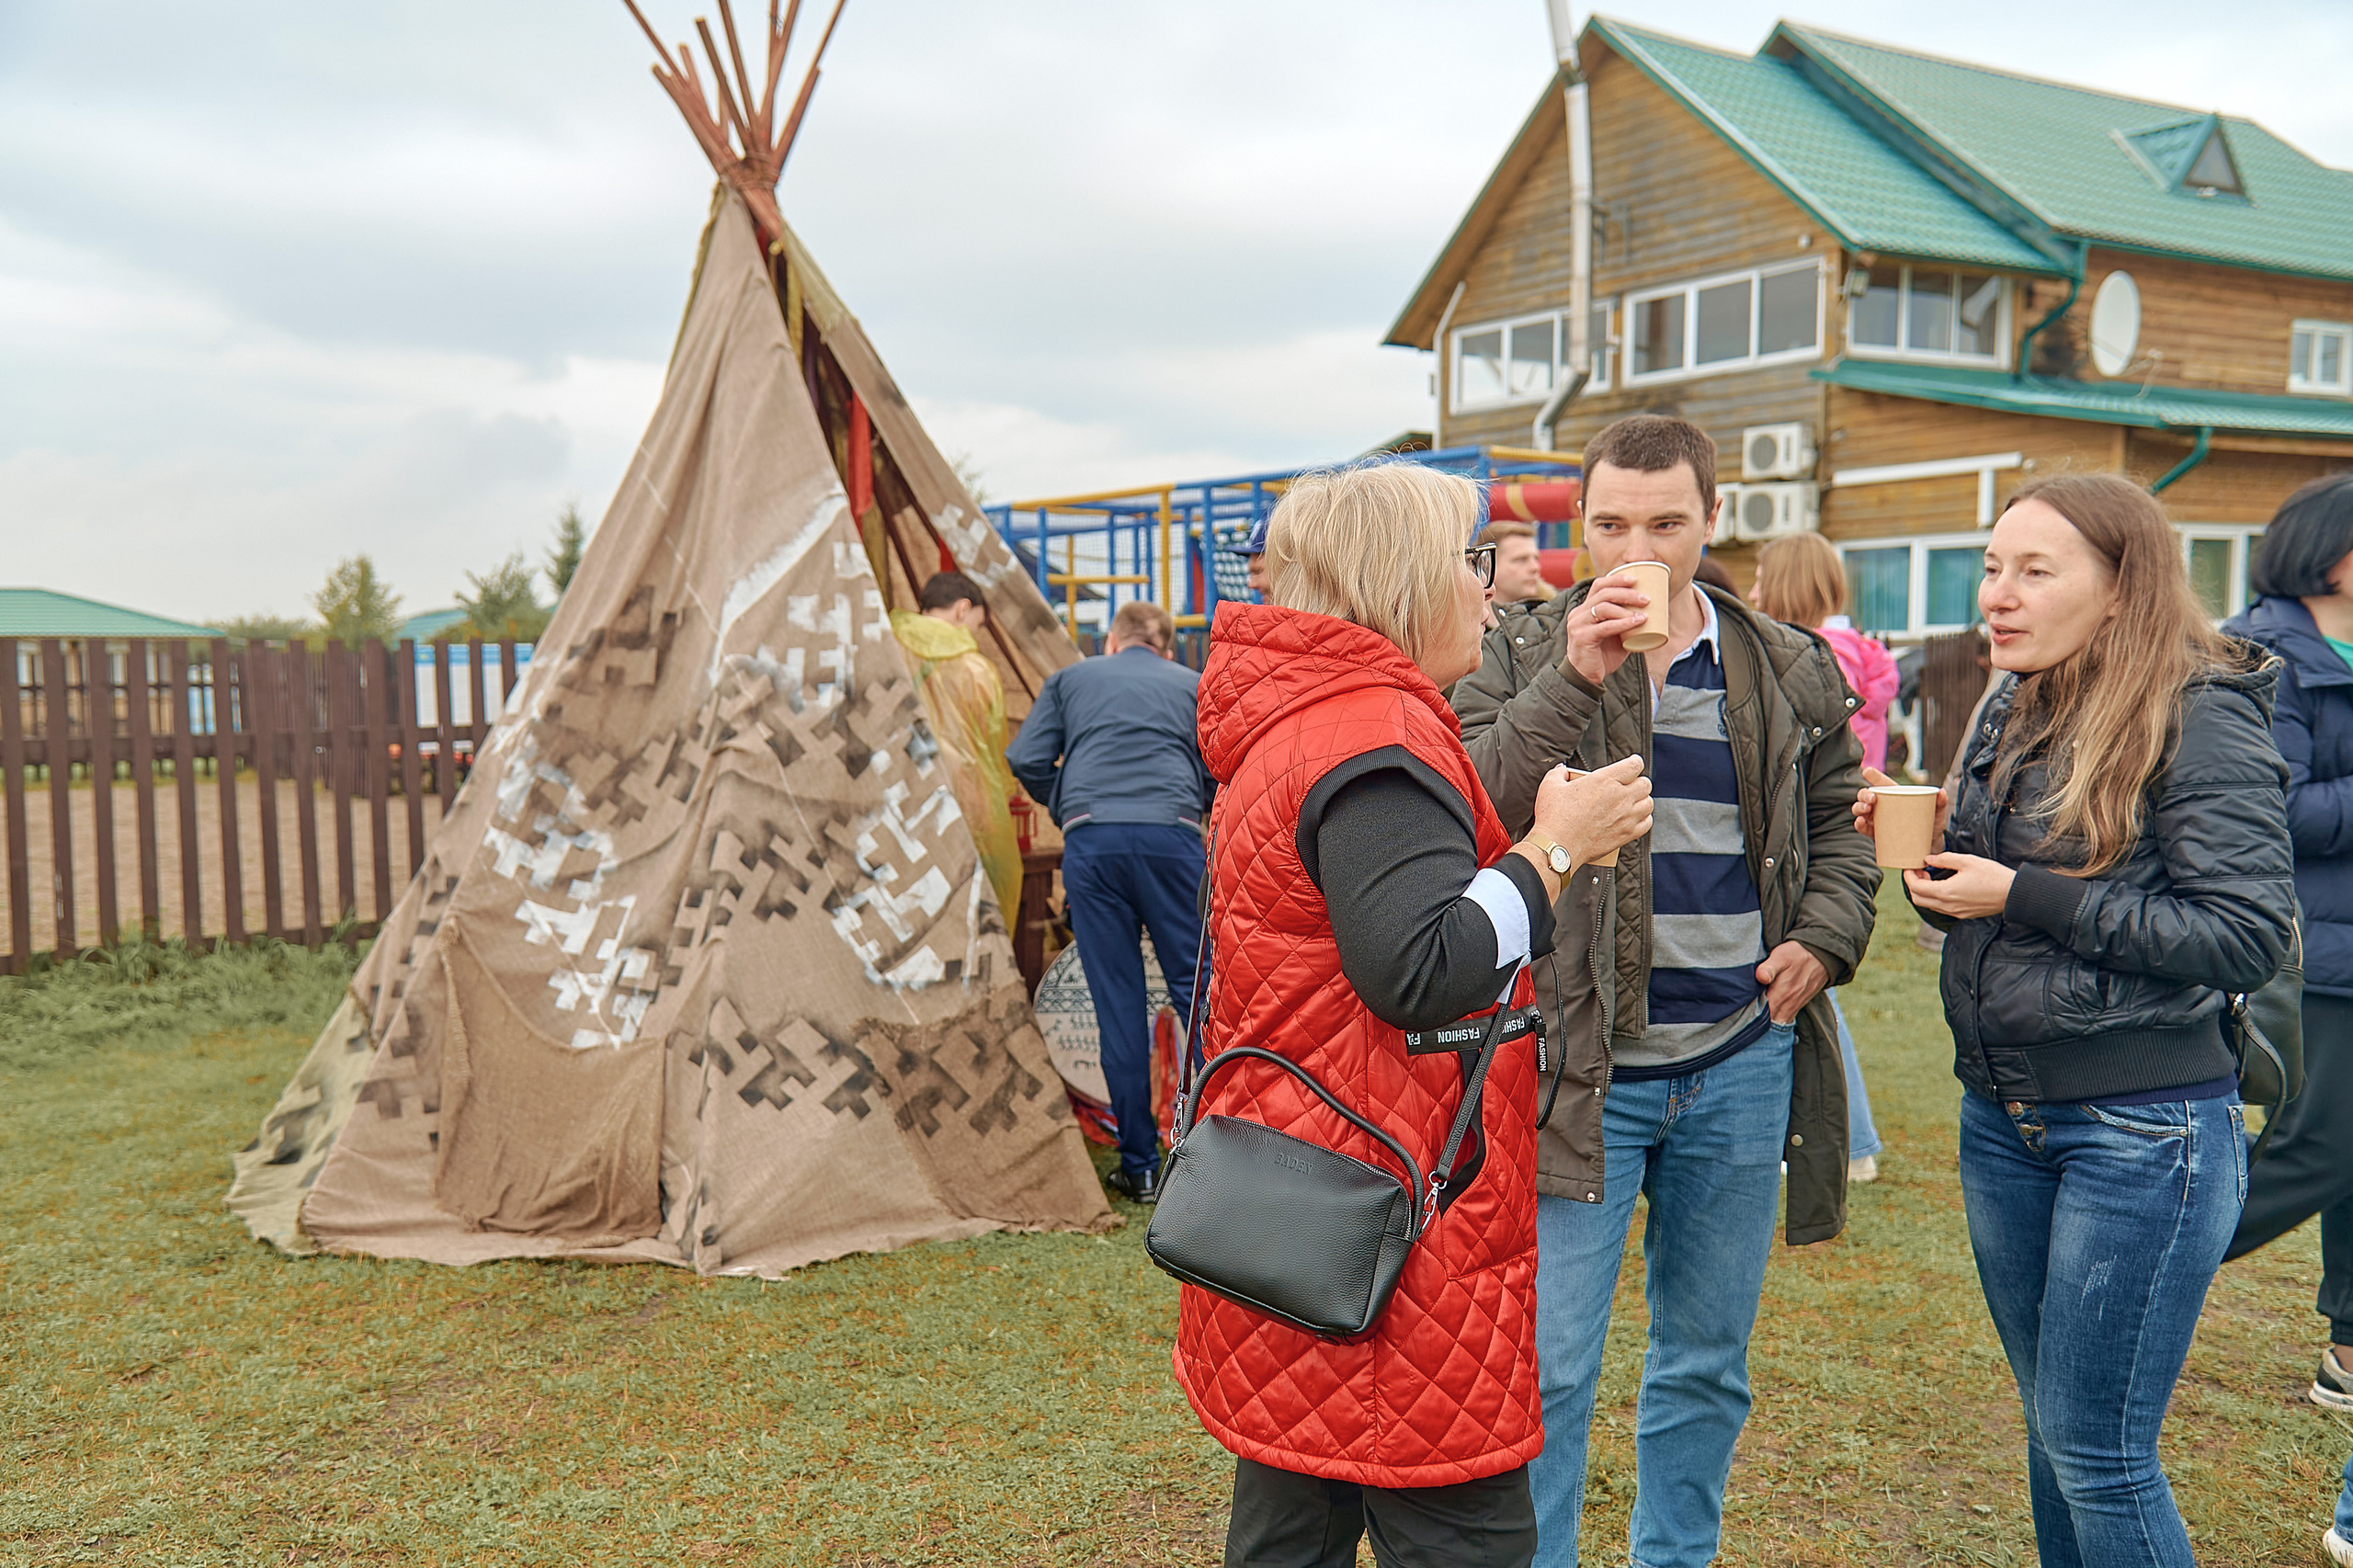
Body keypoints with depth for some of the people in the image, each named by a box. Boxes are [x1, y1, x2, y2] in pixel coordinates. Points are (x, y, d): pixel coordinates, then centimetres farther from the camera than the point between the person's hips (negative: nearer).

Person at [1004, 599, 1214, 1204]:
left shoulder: (1071, 678, 23)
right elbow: (1222, 781, 14)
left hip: (1091, 842, 0)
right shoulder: (1193, 686, 23)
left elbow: (1026, 758, 12)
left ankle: (1140, 1167, 8)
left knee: (1117, 1003, 4)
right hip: (1170, 837, 0)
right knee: (1197, 989, 4)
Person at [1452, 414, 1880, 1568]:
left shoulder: (1789, 671, 7)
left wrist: (1825, 935, 1)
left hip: (1740, 1060, 4)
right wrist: (1576, 678, -27)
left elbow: (1841, 820, 19)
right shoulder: (1521, 658, -3)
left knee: (1707, 1361, 18)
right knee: (1545, 1365, 0)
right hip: (1575, 1063, -3)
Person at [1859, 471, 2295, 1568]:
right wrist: (1934, 854, -3)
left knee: (2097, 1453, 2)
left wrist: (2024, 897, -20)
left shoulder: (2200, 717, -13)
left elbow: (2247, 934, -19)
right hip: (2001, 1116, 7)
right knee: (2053, 1427, 19)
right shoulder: (2012, 713, 9)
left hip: (2143, 1127, -7)